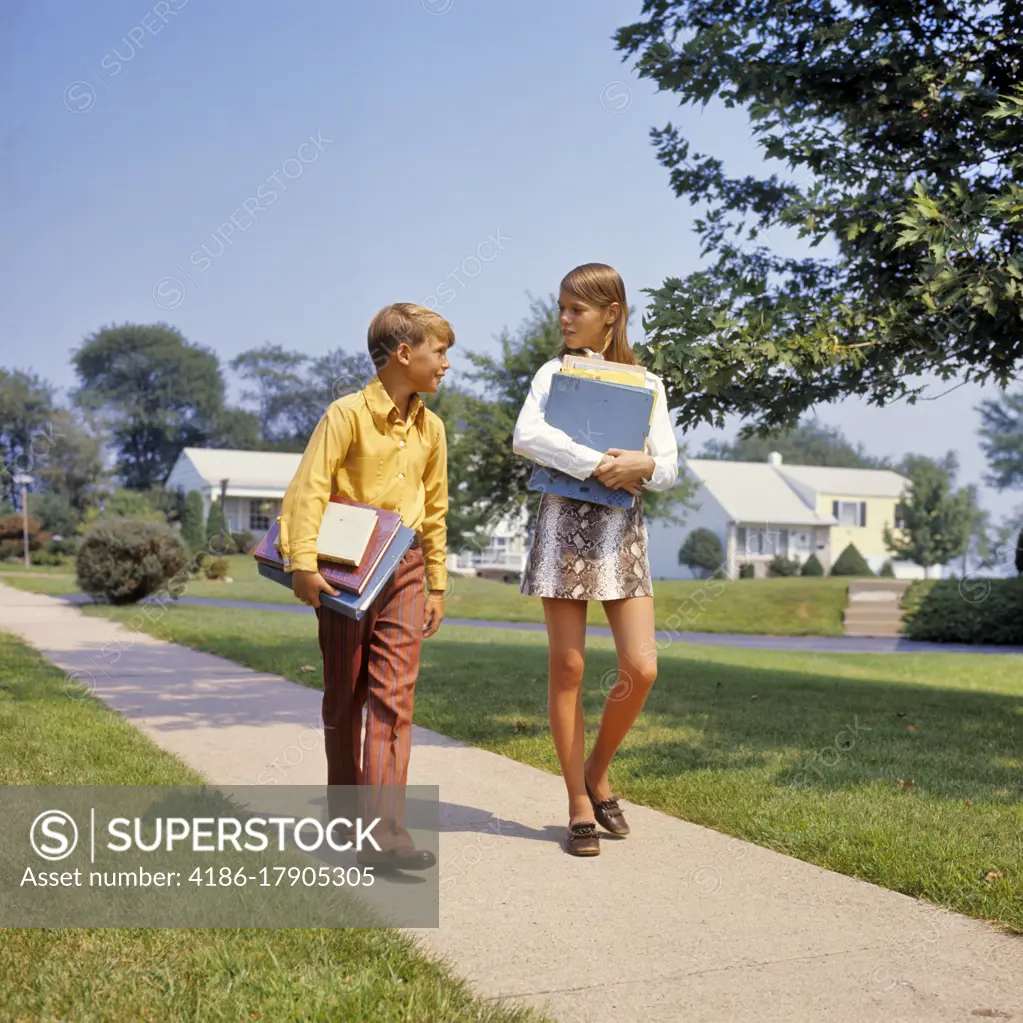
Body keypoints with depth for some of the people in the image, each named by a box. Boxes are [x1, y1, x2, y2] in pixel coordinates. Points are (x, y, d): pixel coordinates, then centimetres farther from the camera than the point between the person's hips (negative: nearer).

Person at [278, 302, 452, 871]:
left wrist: (437, 584, 17)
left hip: (404, 571, 4)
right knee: (345, 696, 9)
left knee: (394, 696, -7)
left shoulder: (431, 428, 10)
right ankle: (344, 814, 27)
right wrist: (303, 563, -23)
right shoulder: (349, 414, -9)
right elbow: (309, 489, -15)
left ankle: (385, 831, -9)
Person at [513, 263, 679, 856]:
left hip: (623, 528, 2)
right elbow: (526, 437, -11)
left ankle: (598, 774, 18)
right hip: (565, 523, -1)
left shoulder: (646, 384, 11)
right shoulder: (555, 373, 7)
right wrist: (594, 463, -19)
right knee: (568, 667, 0)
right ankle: (580, 807, 10)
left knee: (641, 668, -7)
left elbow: (670, 469, 7)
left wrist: (642, 466, -15)